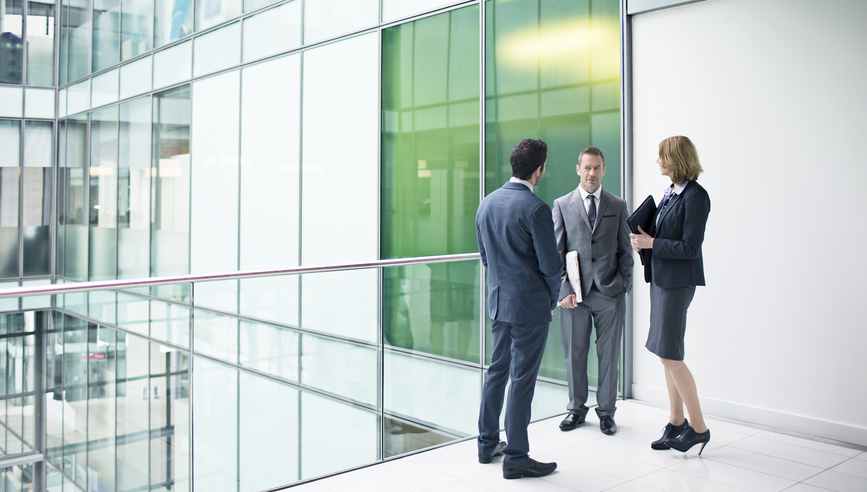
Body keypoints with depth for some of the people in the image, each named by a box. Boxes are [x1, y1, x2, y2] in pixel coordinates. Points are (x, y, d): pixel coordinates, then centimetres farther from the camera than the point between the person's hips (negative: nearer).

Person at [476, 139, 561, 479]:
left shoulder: (486, 204, 5)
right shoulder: (535, 209, -18)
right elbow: (551, 264, -14)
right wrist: (552, 298, 3)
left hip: (498, 301, 8)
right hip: (530, 305, -7)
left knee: (497, 369, 18)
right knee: (522, 379, 1)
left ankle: (488, 444, 28)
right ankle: (516, 458, 10)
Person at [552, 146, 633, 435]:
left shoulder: (618, 206, 9)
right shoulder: (562, 205, 5)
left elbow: (624, 249, 10)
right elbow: (556, 251, 3)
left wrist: (625, 284, -1)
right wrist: (564, 289, -6)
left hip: (610, 292, 1)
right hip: (574, 292, 0)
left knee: (609, 354, 6)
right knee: (574, 354, 7)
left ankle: (606, 411, 21)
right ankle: (576, 408, 23)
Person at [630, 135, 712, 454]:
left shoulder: (696, 196, -15)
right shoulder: (670, 192, 13)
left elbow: (690, 247, -19)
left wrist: (651, 243, -14)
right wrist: (644, 240, 3)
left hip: (678, 281, -9)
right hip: (661, 278, 9)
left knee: (670, 354, -6)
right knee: (667, 355, 12)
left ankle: (698, 427, 6)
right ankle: (676, 422, 23)